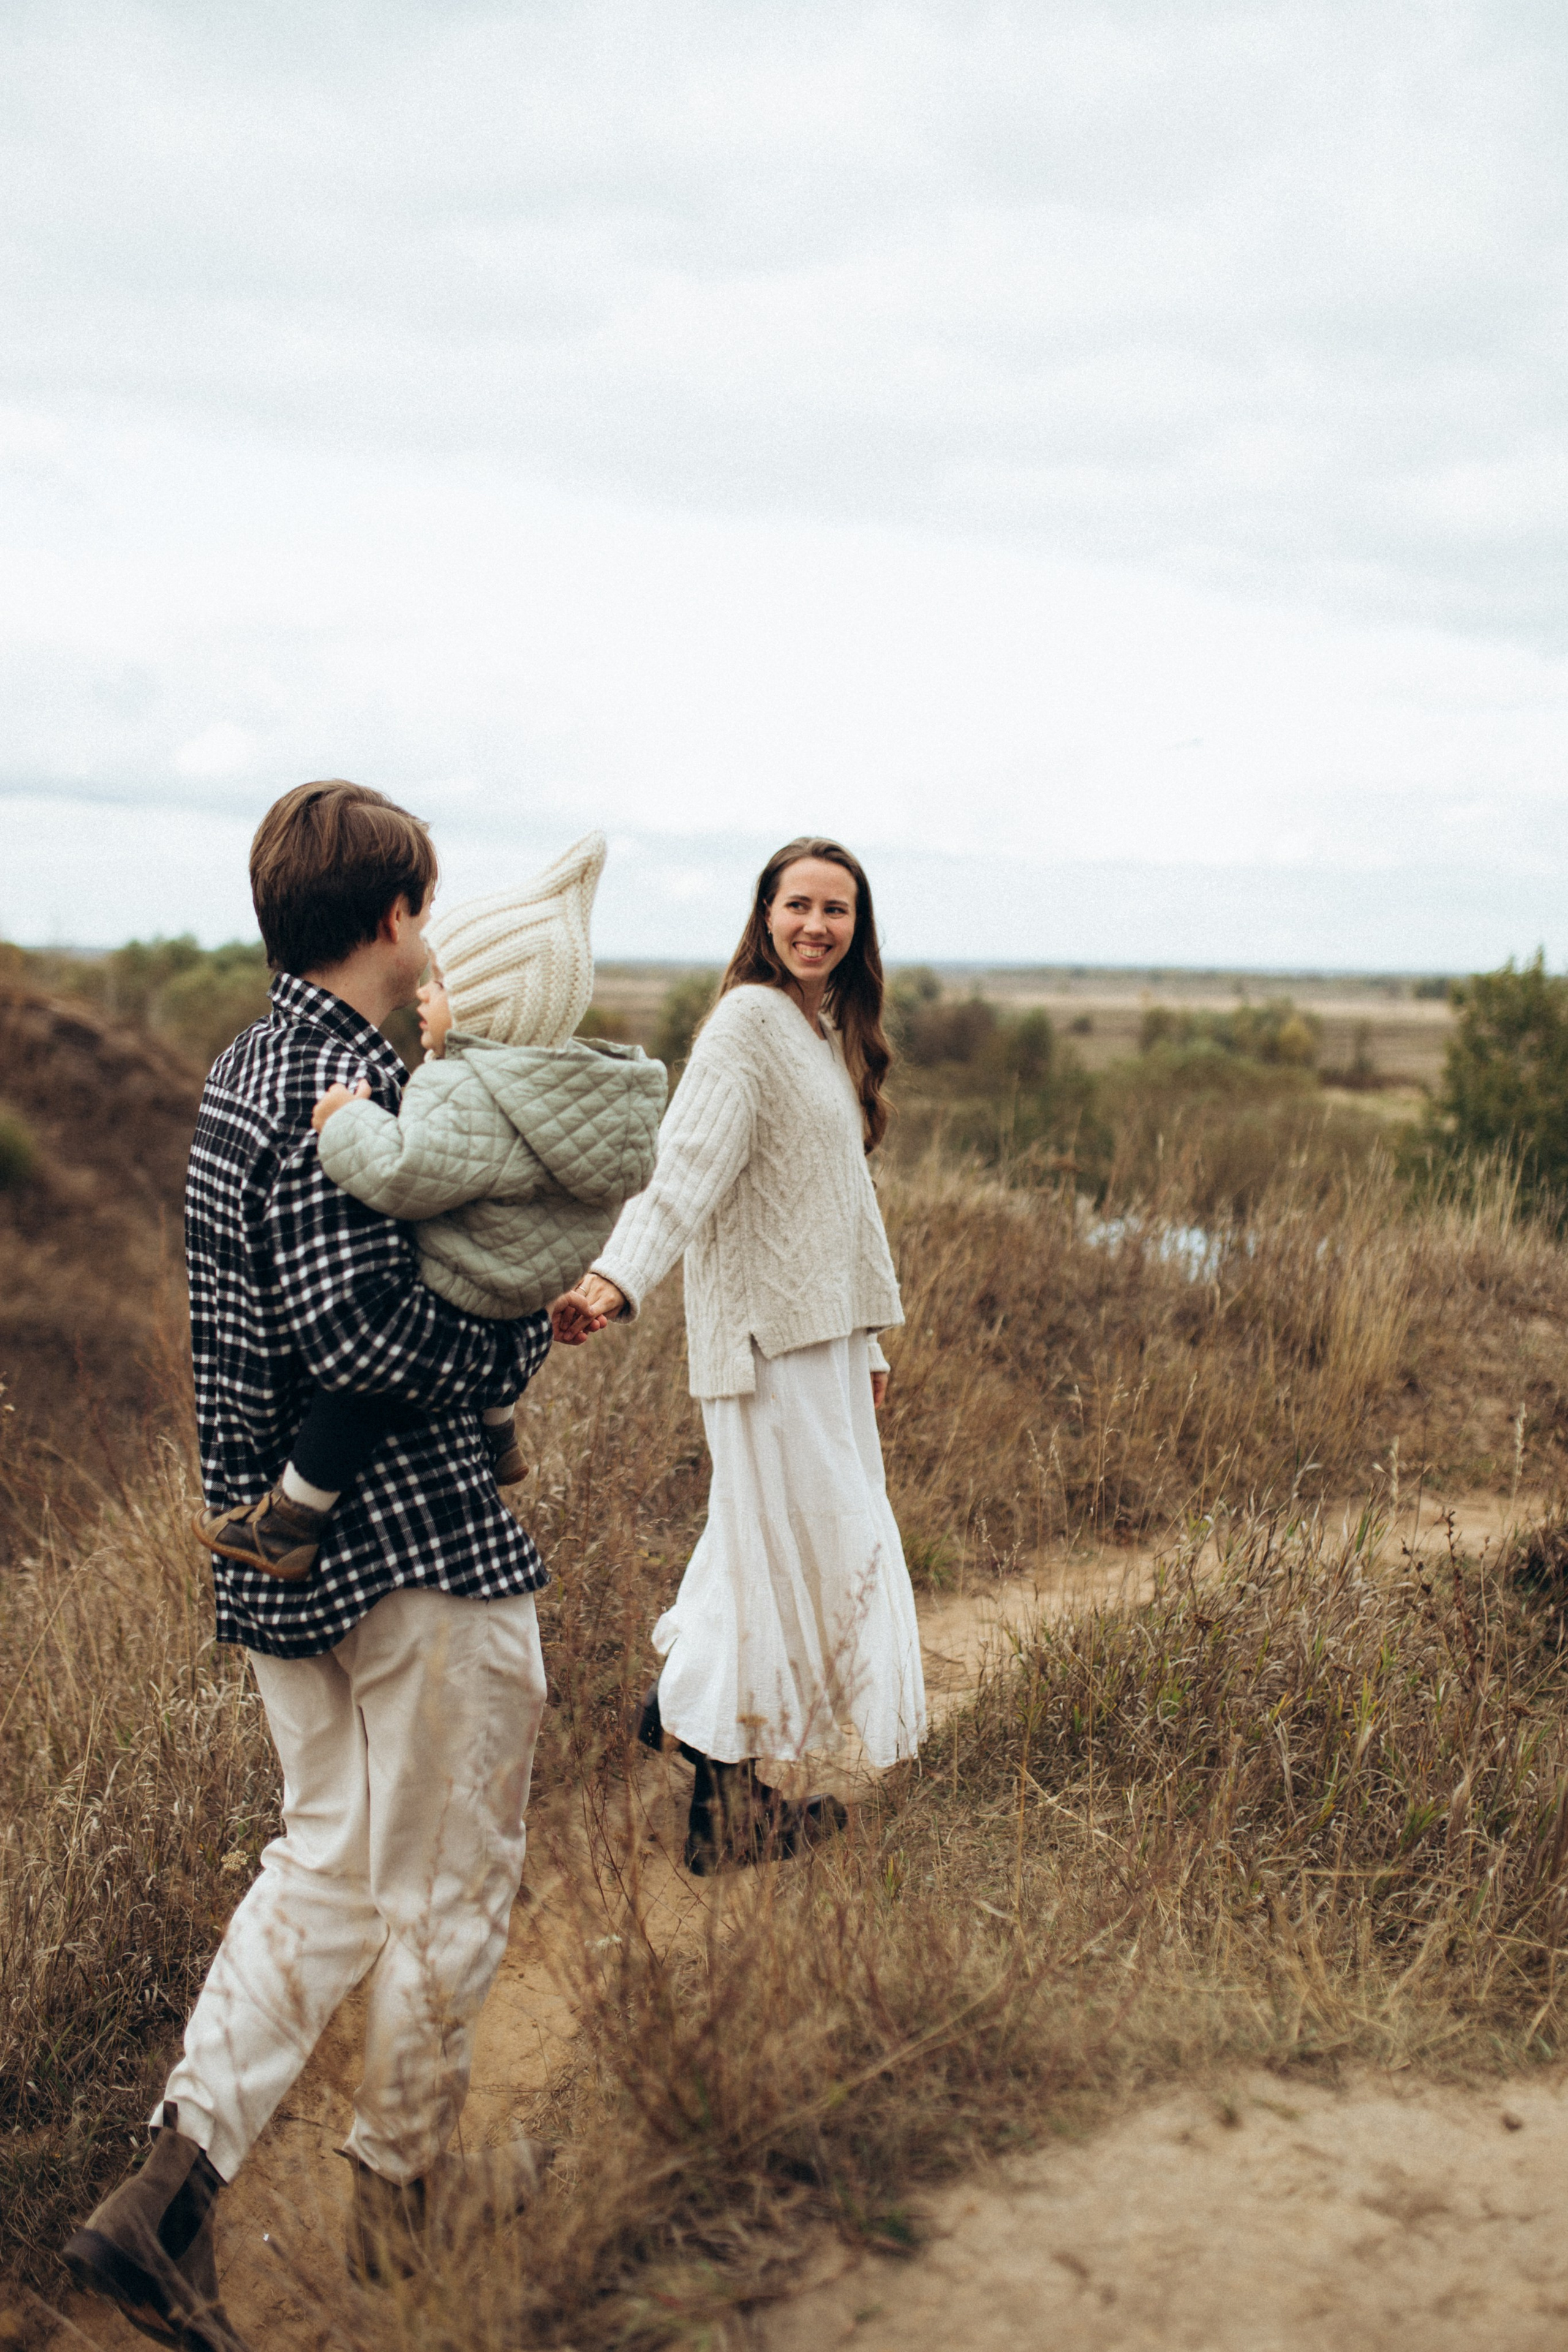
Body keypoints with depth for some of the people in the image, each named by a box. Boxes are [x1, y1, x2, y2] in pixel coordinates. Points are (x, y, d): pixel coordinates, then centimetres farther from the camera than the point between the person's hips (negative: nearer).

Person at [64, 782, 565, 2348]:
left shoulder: (246, 1070, 11)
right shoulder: (350, 1083, -18)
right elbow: (353, 1335, -26)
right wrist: (520, 1344, -13)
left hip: (281, 1550, 9)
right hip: (418, 1546, -9)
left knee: (328, 1866, 18)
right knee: (445, 1891, 9)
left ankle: (173, 2180, 11)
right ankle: (399, 2207, 26)